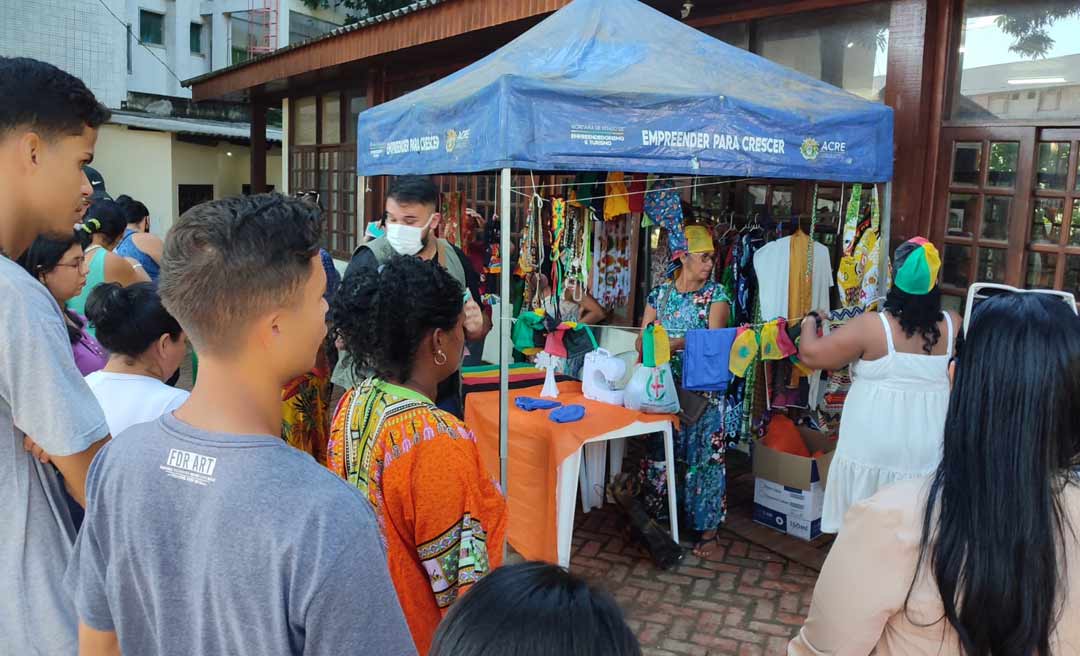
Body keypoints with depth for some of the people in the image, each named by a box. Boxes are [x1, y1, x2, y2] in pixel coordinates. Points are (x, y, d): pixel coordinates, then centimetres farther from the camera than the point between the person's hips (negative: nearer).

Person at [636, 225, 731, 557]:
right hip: (663, 388, 3)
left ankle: (708, 527, 12)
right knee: (661, 452, 7)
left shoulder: (716, 295, -1)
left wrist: (675, 343, -26)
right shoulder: (660, 293, 7)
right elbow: (642, 340, 6)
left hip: (702, 389, -3)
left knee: (703, 454, 1)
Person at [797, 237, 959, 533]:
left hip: (873, 448, -3)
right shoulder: (954, 326, -4)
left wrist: (809, 321, 9)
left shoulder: (870, 326, -16)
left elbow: (810, 354, -10)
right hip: (928, 449, 4)